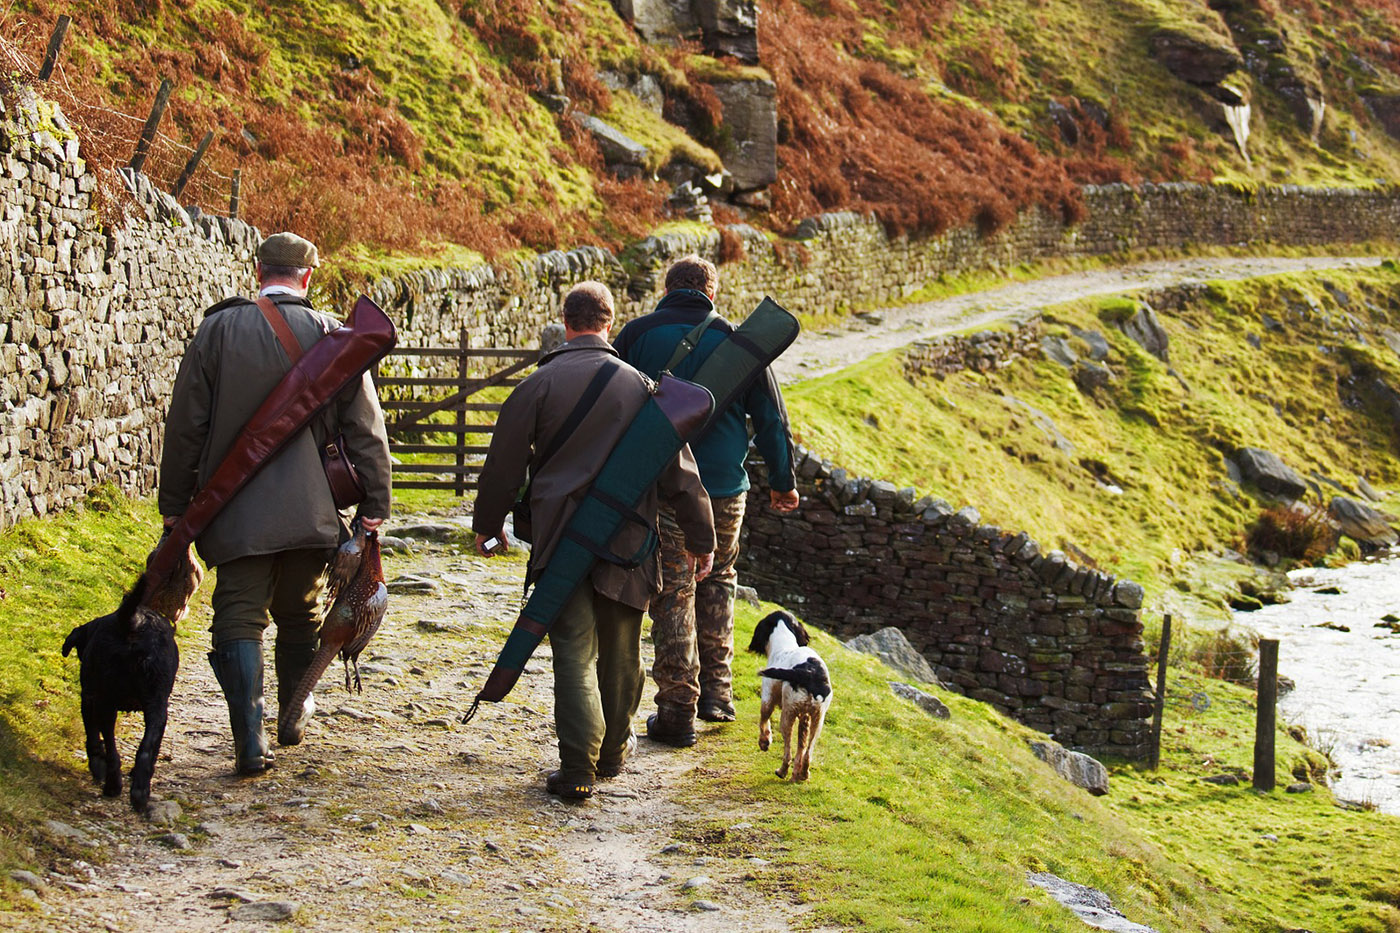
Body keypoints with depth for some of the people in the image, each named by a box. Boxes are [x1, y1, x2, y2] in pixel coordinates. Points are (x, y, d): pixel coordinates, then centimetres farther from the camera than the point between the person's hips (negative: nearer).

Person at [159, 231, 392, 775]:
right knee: (299, 616, 19)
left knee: (239, 620, 1)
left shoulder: (218, 329, -2)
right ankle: (293, 719, 34)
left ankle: (251, 742, -10)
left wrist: (174, 503, 9)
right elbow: (365, 430, 0)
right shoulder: (333, 337, -1)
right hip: (310, 510, 1)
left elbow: (185, 425, 1)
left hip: (237, 510, -1)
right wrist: (374, 505, 6)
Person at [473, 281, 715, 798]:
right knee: (620, 651, 15)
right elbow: (678, 468, 4)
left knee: (573, 651, -2)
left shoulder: (538, 385, -3)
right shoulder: (639, 385, 2)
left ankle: (578, 766, -10)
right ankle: (613, 750, 29)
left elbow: (504, 464, 2)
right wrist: (697, 537, 12)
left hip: (560, 537, -2)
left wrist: (487, 524, 17)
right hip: (626, 540, 2)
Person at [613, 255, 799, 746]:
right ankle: (717, 692, 22)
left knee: (672, 595, 2)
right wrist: (783, 480, 17)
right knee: (717, 582, 21)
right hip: (725, 488, 2)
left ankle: (677, 710, 3)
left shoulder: (637, 334, 0)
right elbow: (770, 416, 6)